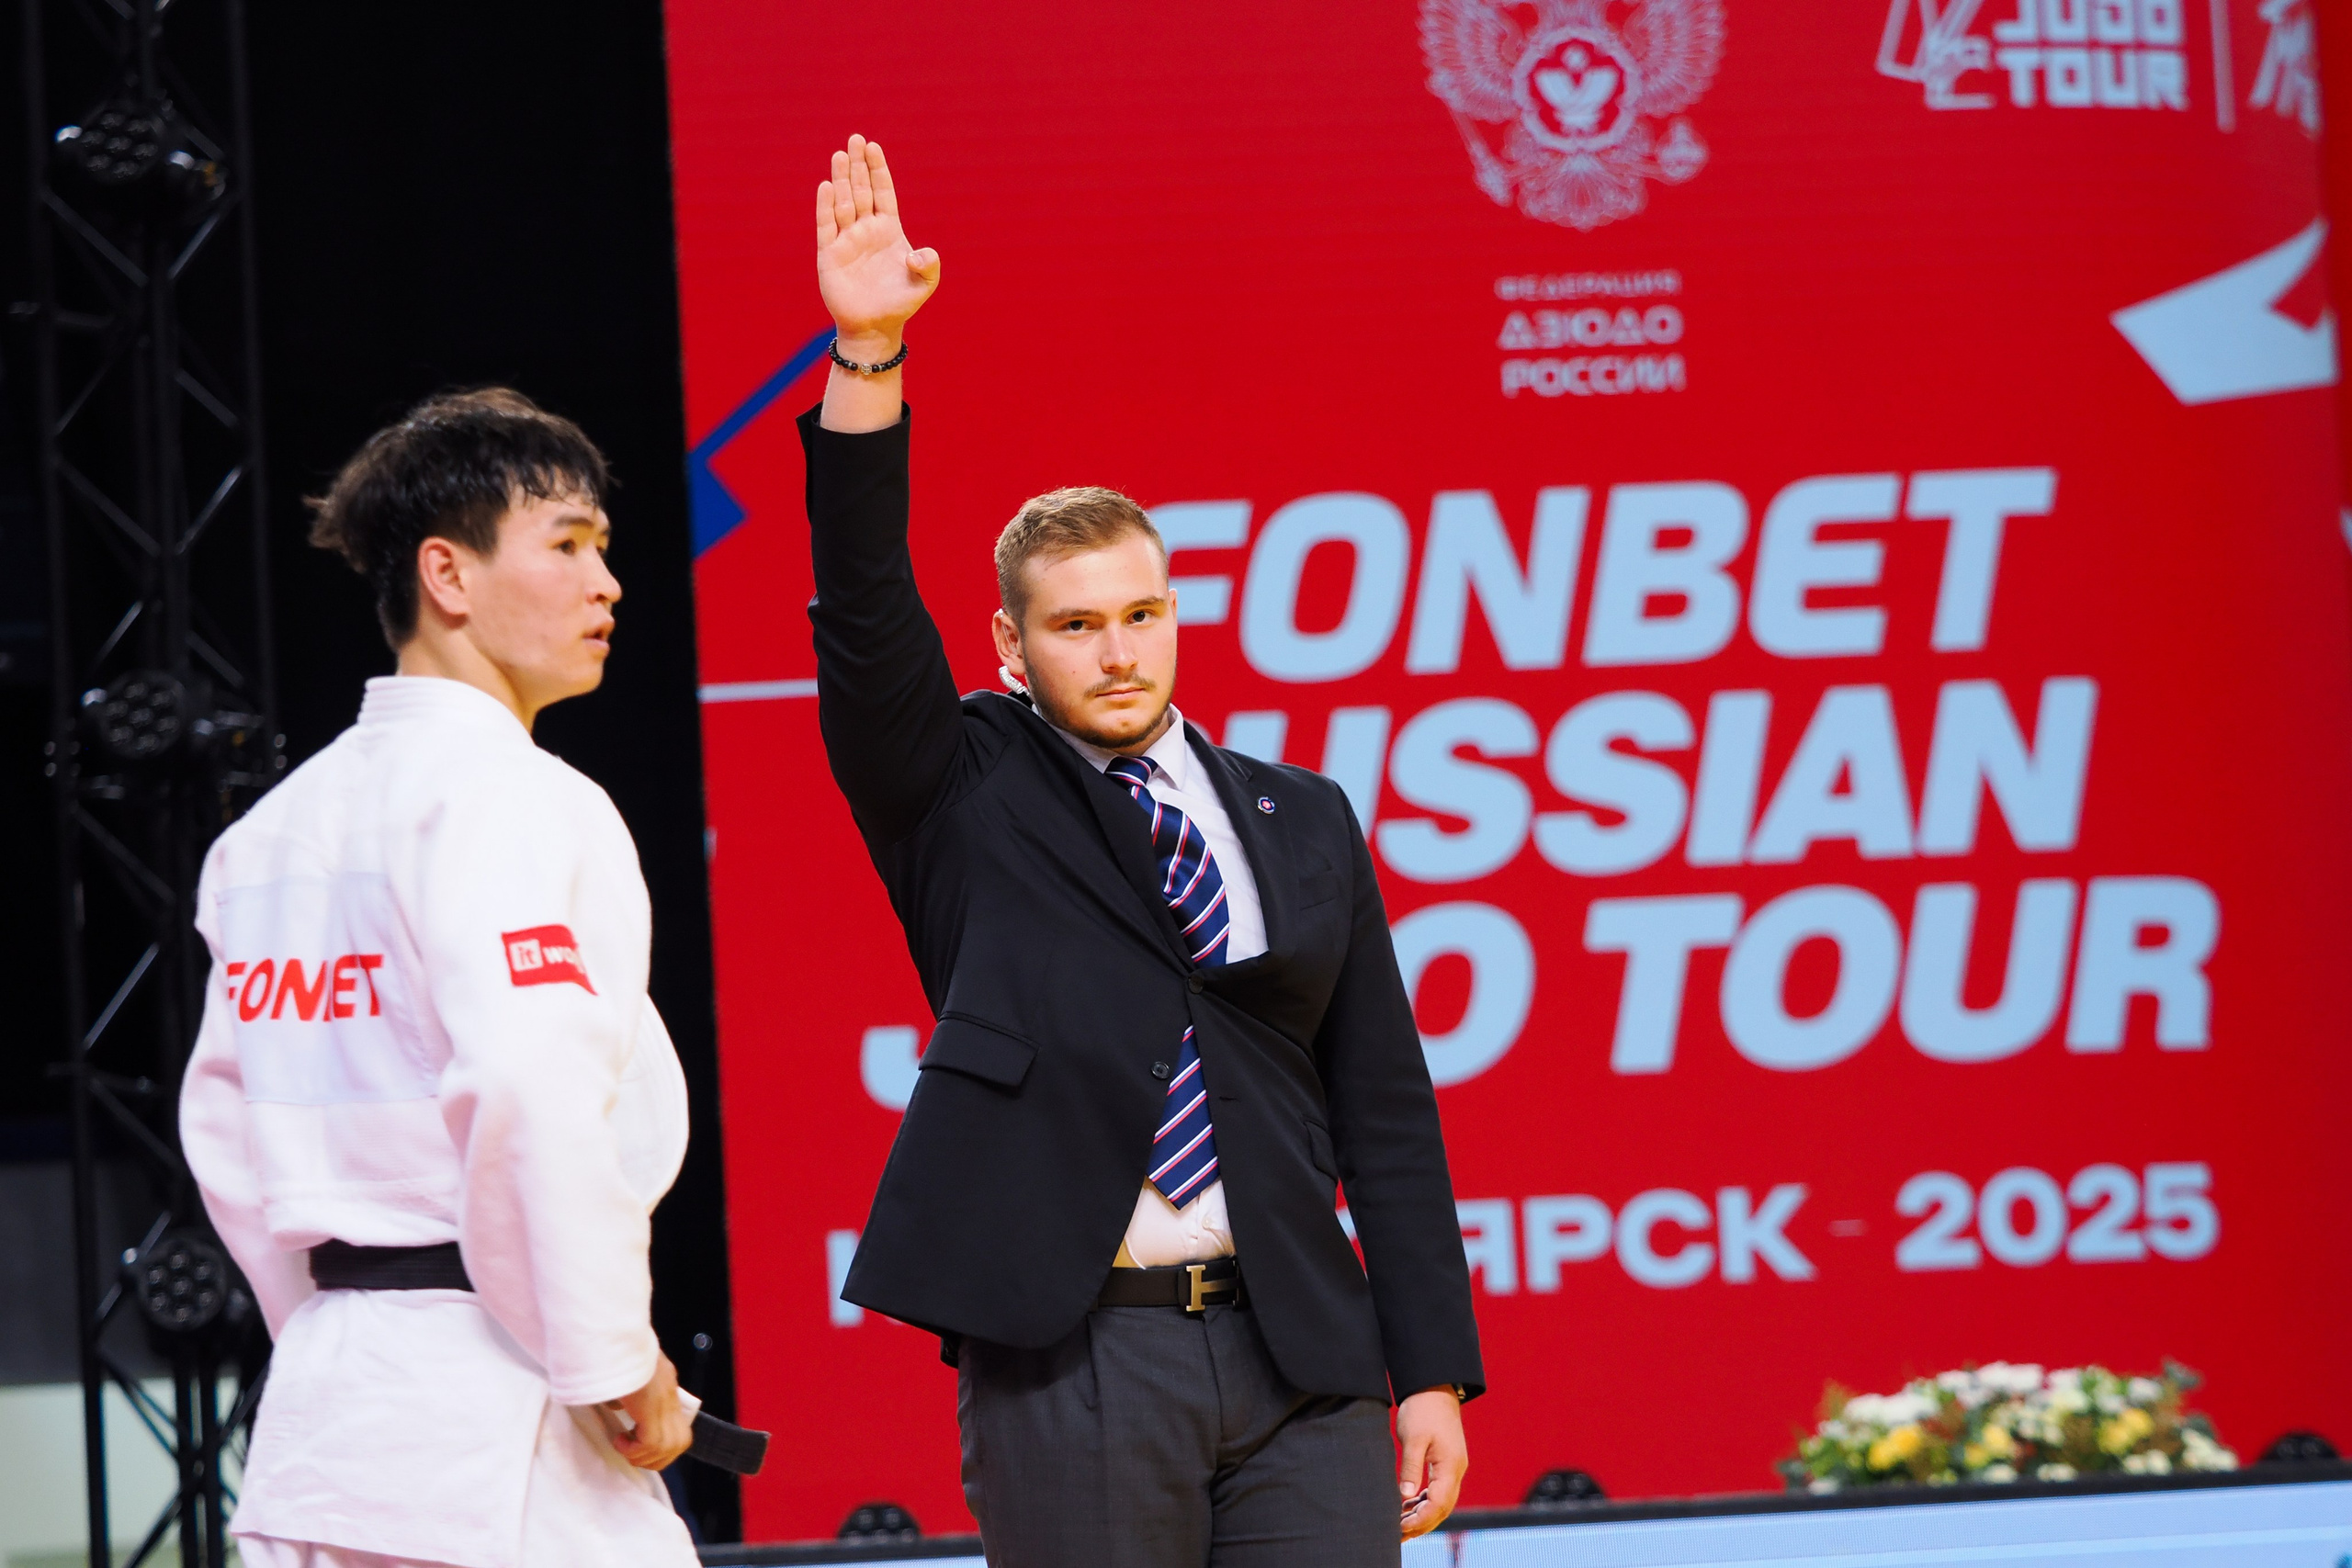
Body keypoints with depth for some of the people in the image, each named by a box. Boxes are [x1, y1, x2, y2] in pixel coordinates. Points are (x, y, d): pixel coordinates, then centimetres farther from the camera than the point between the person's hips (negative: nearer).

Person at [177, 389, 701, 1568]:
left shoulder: (278, 822, 15)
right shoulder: (509, 798, -11)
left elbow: (223, 1118, 19)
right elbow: (533, 1092, -22)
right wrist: (619, 1365, -14)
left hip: (318, 1413, 9)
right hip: (497, 1428, -8)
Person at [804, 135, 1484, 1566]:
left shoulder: (1304, 825, 14)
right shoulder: (964, 796, 8)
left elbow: (1384, 1107, 12)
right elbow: (866, 612, -8)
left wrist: (1432, 1373, 6)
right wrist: (868, 357, -21)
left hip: (1300, 1358, 3)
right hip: (1069, 1356, -2)